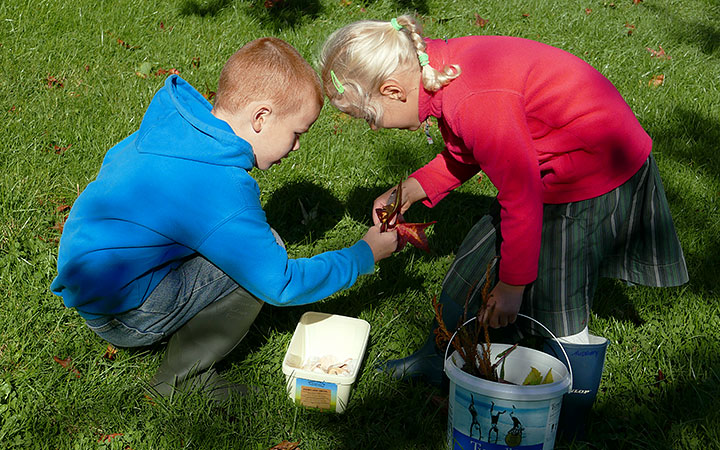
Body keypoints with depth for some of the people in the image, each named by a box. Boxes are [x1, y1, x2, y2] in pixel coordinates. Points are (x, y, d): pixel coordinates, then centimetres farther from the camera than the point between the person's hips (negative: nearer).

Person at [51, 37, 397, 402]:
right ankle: (181, 377, -4)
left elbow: (116, 161, 20)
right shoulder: (221, 187, -28)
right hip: (119, 315, -9)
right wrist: (363, 256, -10)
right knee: (263, 250, -18)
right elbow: (280, 285, -22)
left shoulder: (170, 125, -2)